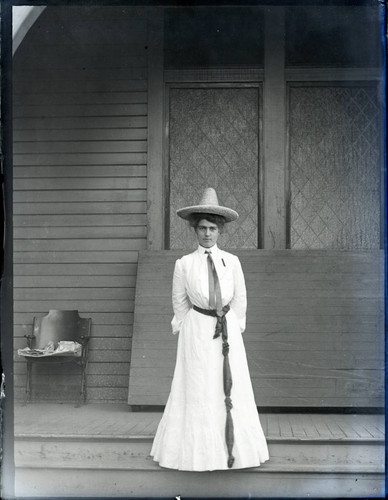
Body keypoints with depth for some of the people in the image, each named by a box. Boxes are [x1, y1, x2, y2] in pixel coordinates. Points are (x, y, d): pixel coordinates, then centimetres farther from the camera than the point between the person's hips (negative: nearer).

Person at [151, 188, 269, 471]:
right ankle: (198, 450, 15)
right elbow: (180, 302, 5)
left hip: (228, 331, 2)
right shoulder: (184, 264, -6)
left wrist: (230, 327, 9)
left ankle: (233, 448, 19)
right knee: (197, 391, 3)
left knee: (231, 390, 6)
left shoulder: (232, 262, -2)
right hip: (197, 331, -1)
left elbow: (240, 299, 8)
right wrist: (195, 330, 8)